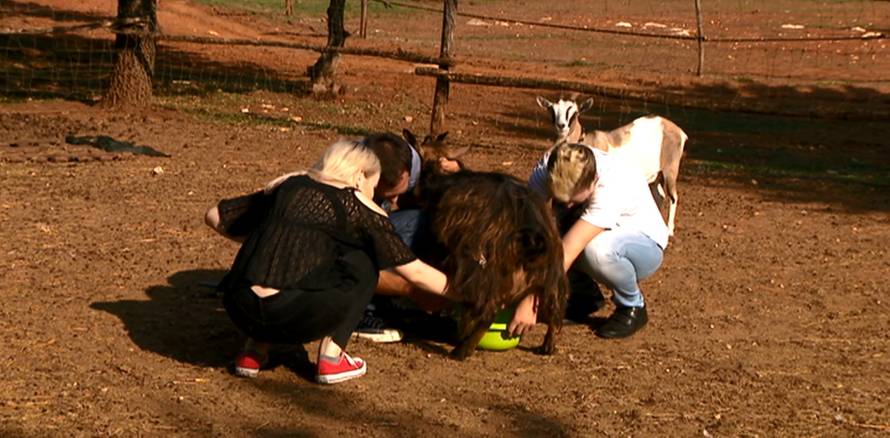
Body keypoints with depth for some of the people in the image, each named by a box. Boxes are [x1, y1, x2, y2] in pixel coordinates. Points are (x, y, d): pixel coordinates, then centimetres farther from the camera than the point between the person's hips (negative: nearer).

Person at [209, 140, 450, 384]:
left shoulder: (286, 186, 21)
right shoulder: (357, 206, 10)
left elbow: (215, 217, 27)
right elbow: (414, 272, 13)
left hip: (240, 311, 5)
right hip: (292, 319, -5)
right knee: (362, 264, 17)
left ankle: (253, 353, 23)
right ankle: (331, 358, 10)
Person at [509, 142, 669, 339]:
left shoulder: (610, 187, -37)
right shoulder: (548, 167, -23)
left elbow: (568, 251, -43)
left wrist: (532, 302, -46)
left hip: (645, 244, -5)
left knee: (597, 248, -39)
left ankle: (632, 306, -9)